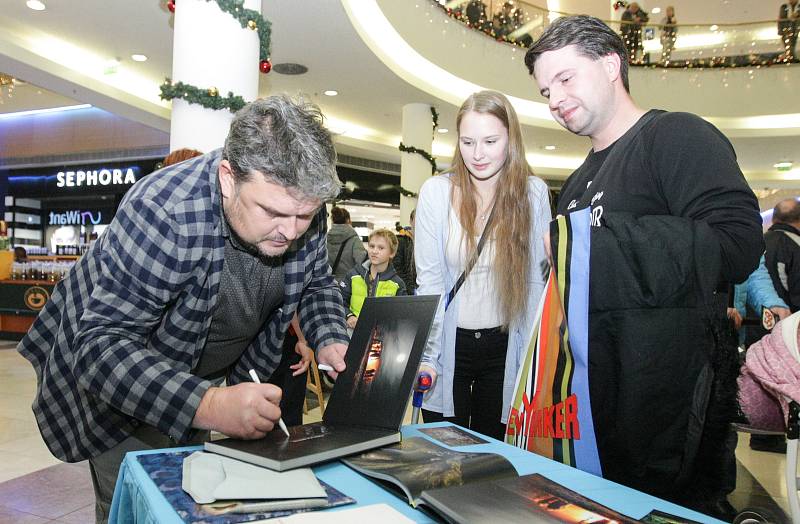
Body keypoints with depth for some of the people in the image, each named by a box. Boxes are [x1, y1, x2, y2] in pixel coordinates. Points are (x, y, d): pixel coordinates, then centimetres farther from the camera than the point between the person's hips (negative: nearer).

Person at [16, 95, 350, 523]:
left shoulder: (304, 212, -19)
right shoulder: (164, 212, -37)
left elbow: (317, 283, 0)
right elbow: (103, 343, -38)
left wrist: (330, 342, -21)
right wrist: (205, 405, -53)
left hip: (202, 374, 5)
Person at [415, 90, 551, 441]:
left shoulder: (533, 193, -5)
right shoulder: (436, 192, -7)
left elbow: (536, 278, -2)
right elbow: (429, 280, -7)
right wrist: (427, 355, -14)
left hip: (504, 345, 1)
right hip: (449, 342, 0)